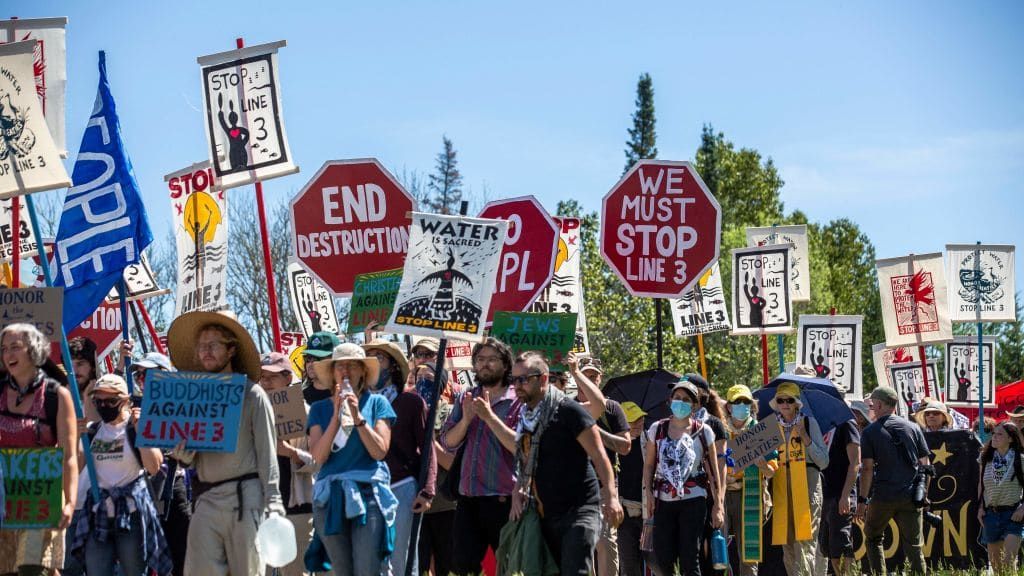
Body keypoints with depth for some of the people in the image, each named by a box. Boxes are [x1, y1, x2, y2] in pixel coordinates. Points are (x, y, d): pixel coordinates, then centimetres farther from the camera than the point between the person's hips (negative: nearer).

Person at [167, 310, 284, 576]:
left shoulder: (251, 394, 1)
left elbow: (267, 452, -3)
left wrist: (272, 504, -10)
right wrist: (185, 457, -3)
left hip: (244, 497, -5)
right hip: (206, 498, 5)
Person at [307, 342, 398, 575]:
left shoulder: (377, 403, 8)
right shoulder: (320, 409, 13)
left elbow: (380, 451, -1)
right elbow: (319, 456, 0)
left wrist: (358, 417, -10)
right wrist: (336, 416, -6)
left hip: (368, 494, -2)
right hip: (330, 496, 2)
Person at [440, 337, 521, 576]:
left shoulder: (517, 401, -3)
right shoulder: (465, 400, 13)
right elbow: (448, 442, 5)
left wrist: (489, 416, -19)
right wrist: (466, 419, -12)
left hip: (503, 500, -5)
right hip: (468, 498, 5)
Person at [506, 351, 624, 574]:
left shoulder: (567, 411, -10)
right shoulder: (526, 418, 12)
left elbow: (598, 455, -14)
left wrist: (611, 496, -25)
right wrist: (518, 491, 4)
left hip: (578, 511, -8)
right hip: (545, 514, 8)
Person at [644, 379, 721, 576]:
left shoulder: (703, 431, 2)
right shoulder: (657, 429, 7)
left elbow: (712, 469, 3)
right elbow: (649, 465, 11)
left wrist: (717, 504, -1)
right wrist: (649, 494, -1)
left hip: (693, 500, -2)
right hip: (664, 501, 2)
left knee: (689, 559, -6)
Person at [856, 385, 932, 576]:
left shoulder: (870, 432, -2)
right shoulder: (913, 428, 8)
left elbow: (867, 469, -7)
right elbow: (925, 464, 8)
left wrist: (862, 499, -4)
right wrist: (923, 494, 17)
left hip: (882, 496, -2)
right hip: (911, 496, 2)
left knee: (873, 539, 16)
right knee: (913, 546, 5)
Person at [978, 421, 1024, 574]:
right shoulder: (986, 459, 7)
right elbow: (981, 485, 15)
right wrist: (980, 507, 6)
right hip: (991, 512, 4)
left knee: (1009, 558, -16)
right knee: (994, 559, 11)